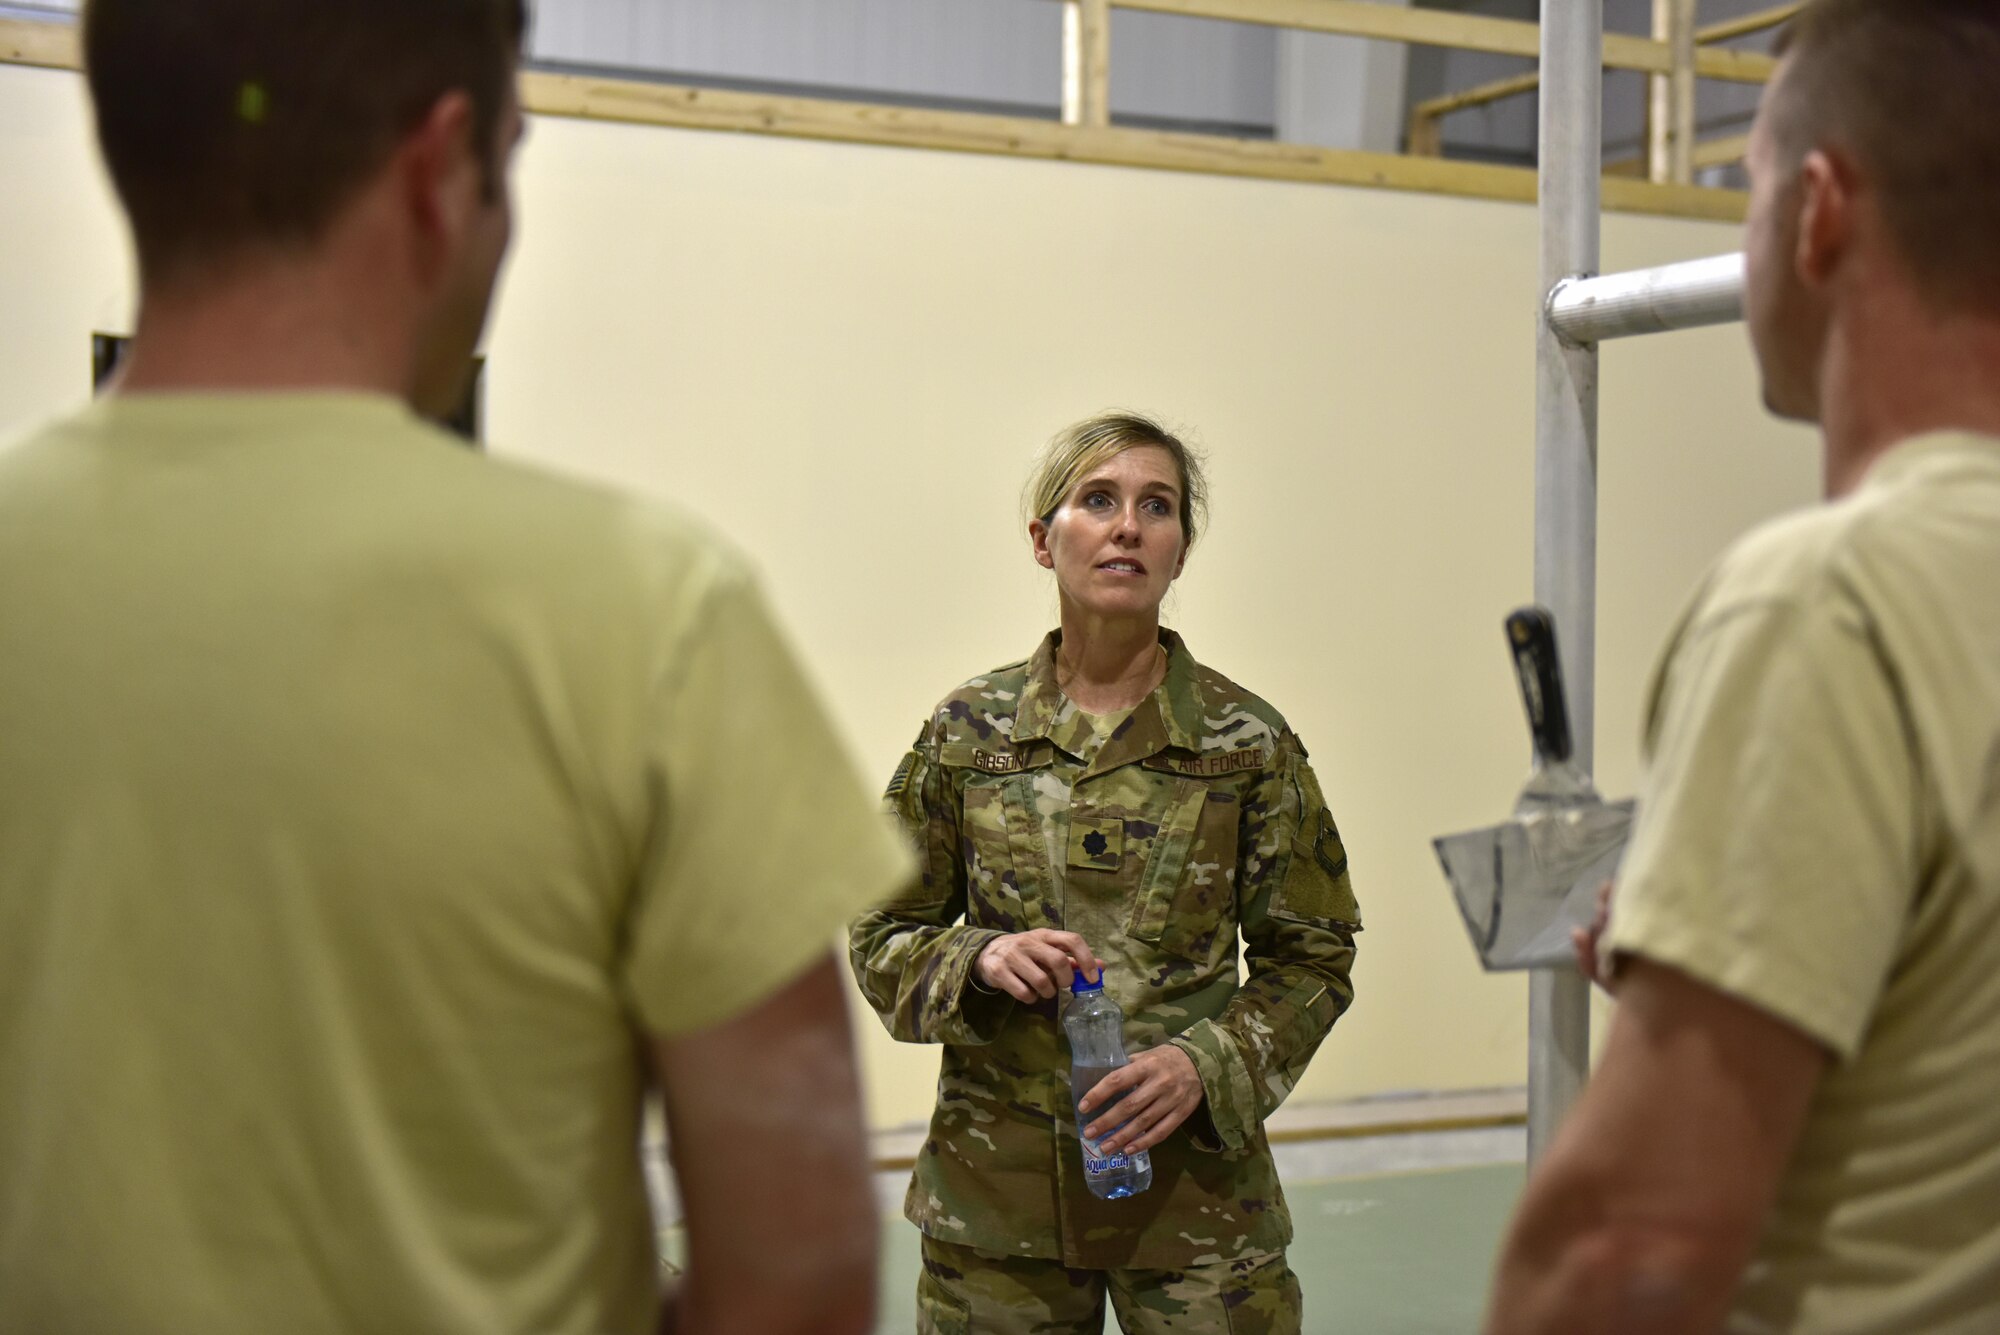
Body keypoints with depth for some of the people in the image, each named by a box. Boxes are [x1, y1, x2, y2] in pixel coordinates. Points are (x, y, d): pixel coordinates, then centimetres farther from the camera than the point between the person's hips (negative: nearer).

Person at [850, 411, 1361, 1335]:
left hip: (1195, 1184, -1)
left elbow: (1310, 957, 3)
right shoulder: (967, 731, 1)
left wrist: (1209, 1066, -13)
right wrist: (978, 961, -13)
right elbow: (881, 936, 7)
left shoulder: (1248, 742, -2)